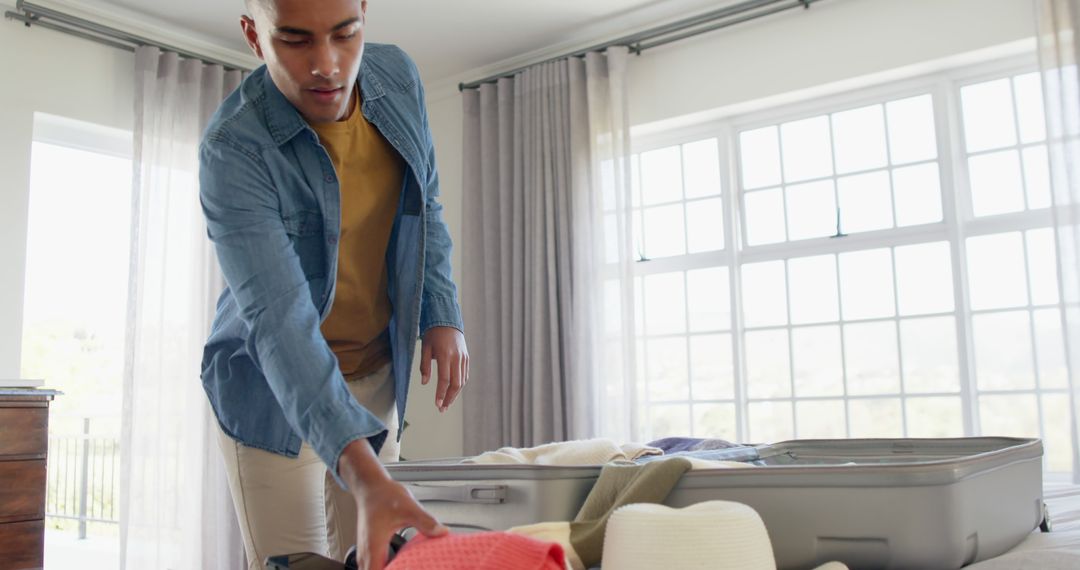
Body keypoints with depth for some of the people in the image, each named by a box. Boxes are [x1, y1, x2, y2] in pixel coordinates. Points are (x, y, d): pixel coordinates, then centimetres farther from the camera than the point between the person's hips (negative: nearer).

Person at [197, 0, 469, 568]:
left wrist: (442, 315, -4)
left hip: (378, 375, 5)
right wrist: (361, 472, -45)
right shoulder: (234, 149, -25)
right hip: (273, 391, -4)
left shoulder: (398, 76, -8)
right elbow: (278, 322, -34)